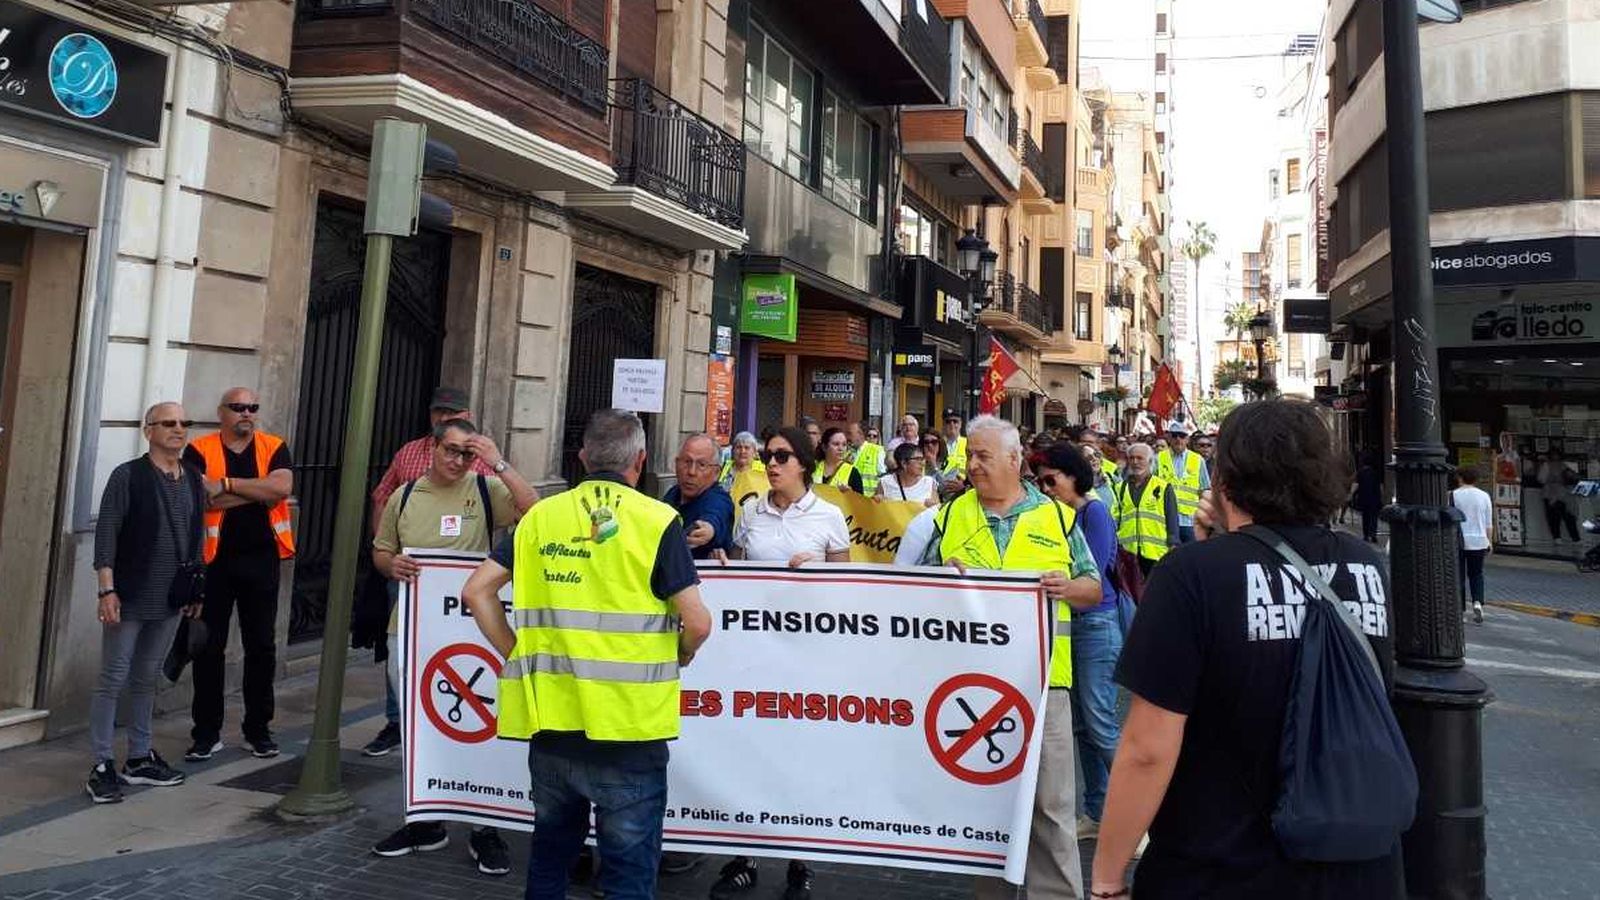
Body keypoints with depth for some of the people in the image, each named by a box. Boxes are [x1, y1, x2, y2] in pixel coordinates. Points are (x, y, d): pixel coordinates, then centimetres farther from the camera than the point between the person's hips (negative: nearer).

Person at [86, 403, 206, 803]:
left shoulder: (194, 480, 8)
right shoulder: (128, 476, -8)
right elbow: (106, 533, -11)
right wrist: (107, 589, -17)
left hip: (170, 601, 5)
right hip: (130, 598, -5)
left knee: (146, 680, 15)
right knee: (113, 680, 1)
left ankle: (139, 758, 25)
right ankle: (102, 766, 9)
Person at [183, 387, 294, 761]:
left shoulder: (274, 448, 3)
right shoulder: (199, 450, -1)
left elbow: (282, 487, -16)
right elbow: (199, 497, -17)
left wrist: (226, 484, -17)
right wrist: (259, 491, -15)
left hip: (261, 560, 1)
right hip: (214, 559, -1)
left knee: (262, 647, 8)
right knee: (208, 647, 7)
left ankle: (258, 730, 20)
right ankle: (207, 733, 19)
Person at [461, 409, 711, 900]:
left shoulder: (541, 517, 4)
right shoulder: (656, 520, -7)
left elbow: (476, 590, 4)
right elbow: (697, 622, -12)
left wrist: (517, 653, 10)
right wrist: (678, 659, 8)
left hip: (550, 716, 4)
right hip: (627, 728, -4)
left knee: (549, 856, 24)